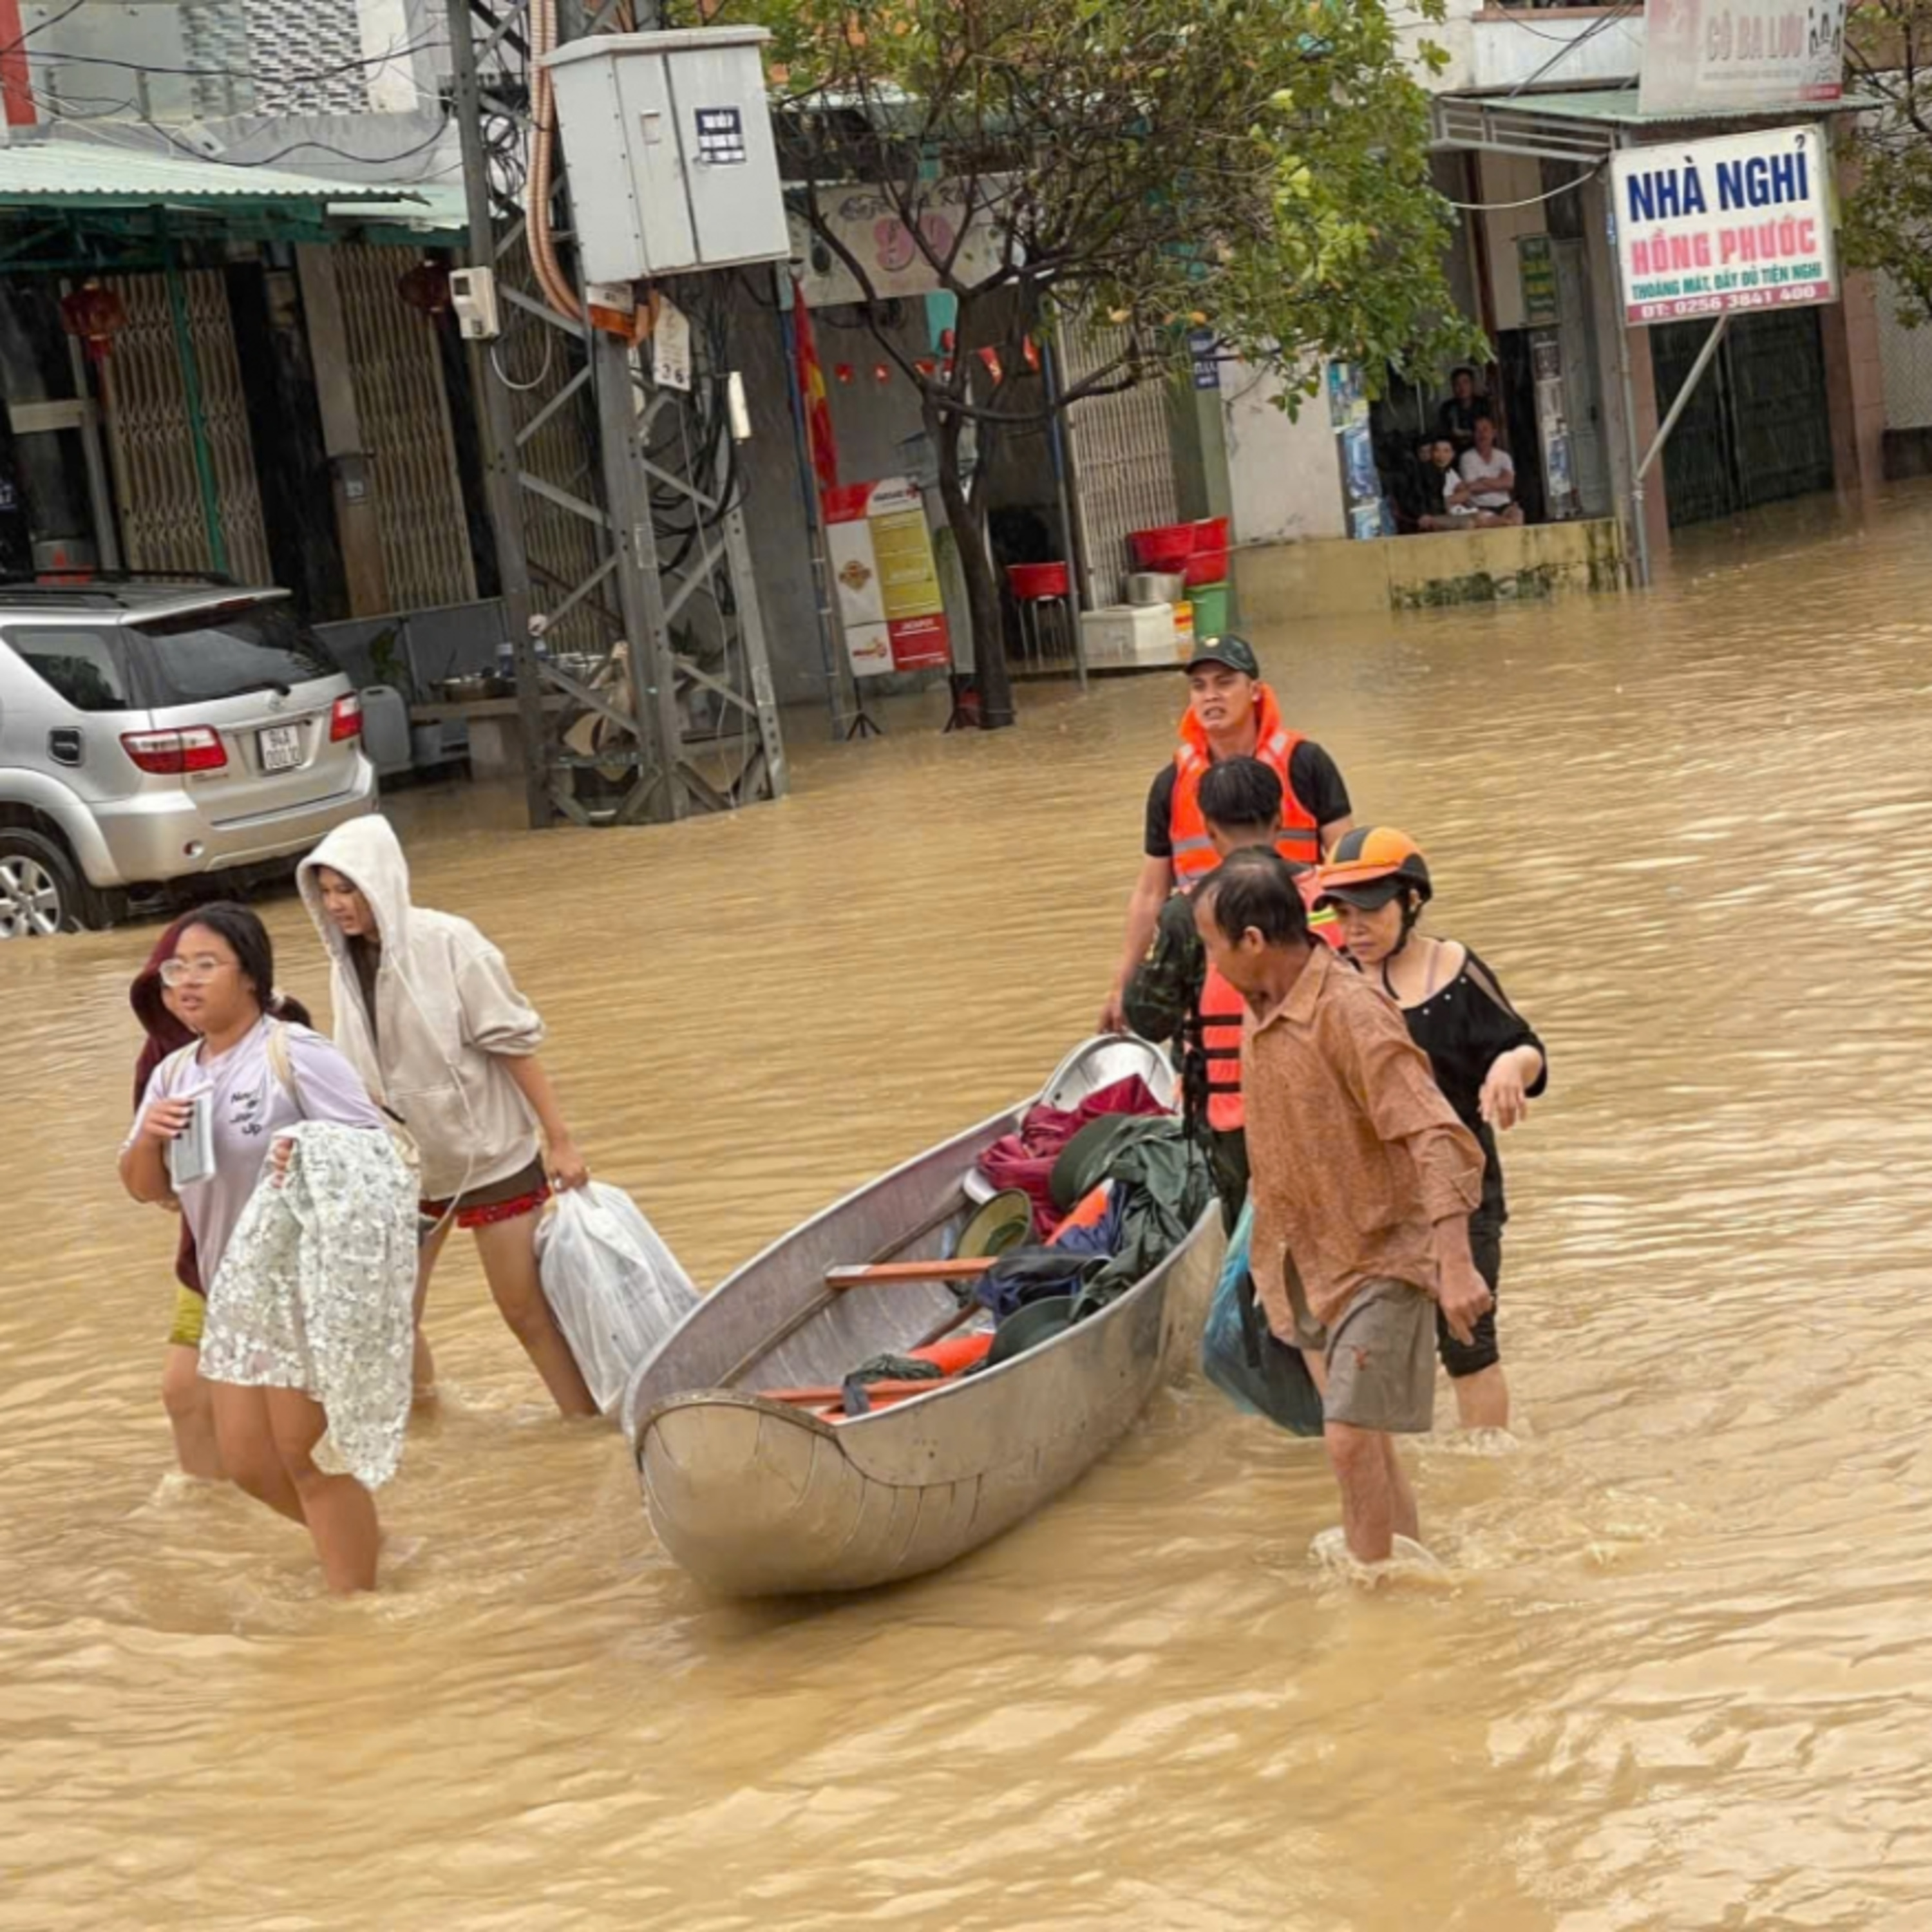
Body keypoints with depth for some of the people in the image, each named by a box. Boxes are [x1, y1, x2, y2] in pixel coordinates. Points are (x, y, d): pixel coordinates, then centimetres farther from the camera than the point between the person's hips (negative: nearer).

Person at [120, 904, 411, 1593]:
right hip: (236, 1289, 8)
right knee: (246, 1459, 12)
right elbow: (145, 1190, 11)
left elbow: (381, 1153, -15)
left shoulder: (296, 1054, -14)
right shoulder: (172, 1074, 7)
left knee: (307, 1456, -2)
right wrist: (147, 1139, -10)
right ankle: (360, 1538, 36)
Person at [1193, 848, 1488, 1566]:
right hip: (1311, 1264, 9)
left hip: (1380, 1259, -9)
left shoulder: (1351, 1014, -24)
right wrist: (1271, 1257, 24)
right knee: (1361, 1447, 16)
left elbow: (1438, 1139, -29)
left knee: (1351, 1441, -12)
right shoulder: (1258, 1017, 3)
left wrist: (1455, 1264, -37)